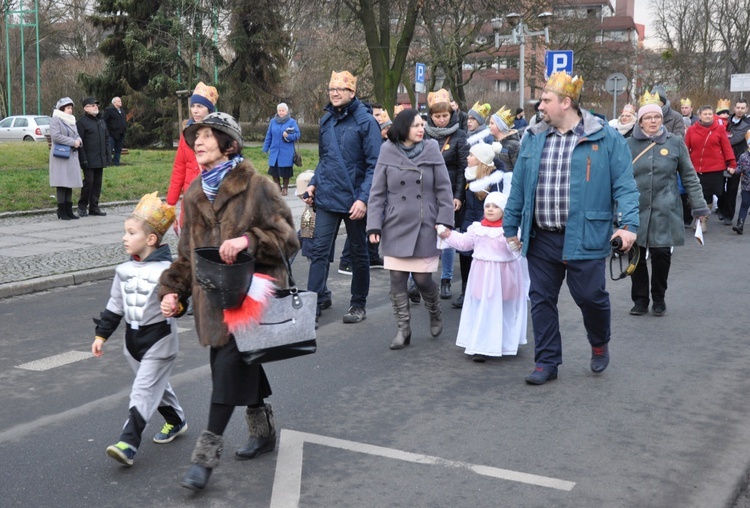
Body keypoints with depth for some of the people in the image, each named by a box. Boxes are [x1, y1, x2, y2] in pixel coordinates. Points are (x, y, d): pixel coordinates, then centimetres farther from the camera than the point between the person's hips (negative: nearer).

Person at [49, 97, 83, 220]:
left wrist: (78, 141, -5)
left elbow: (77, 135, 19)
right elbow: (56, 136, -18)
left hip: (72, 156, 7)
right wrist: (72, 142, -16)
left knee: (70, 184, 7)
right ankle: (61, 211, -2)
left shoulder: (71, 120, 18)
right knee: (62, 184, -6)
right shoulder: (55, 120, -6)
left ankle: (69, 210, 11)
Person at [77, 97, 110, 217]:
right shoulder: (82, 122, -7)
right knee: (88, 182, -6)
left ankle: (94, 207, 15)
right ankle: (82, 207, 6)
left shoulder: (101, 121, 16)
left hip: (100, 159, 7)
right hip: (89, 160, -7)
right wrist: (83, 159, -16)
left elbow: (106, 139, 21)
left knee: (98, 183, 8)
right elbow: (80, 142, -11)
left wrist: (107, 154, 12)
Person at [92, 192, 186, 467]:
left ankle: (128, 443, -10)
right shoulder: (124, 270, 4)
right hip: (133, 337, 7)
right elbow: (114, 306, 12)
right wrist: (101, 335, 13)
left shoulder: (165, 270, -17)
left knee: (143, 390, -8)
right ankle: (176, 421, 40)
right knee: (156, 384, 20)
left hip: (159, 338, -7)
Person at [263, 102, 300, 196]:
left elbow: (297, 135, -4)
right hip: (274, 151, 3)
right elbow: (268, 136, 9)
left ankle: (285, 188, 22)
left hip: (286, 152, -3)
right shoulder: (273, 121, 6)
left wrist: (288, 136, -22)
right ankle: (277, 187, 24)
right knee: (274, 171, 5)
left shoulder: (292, 122, -3)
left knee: (285, 172, 3)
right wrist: (265, 148, 9)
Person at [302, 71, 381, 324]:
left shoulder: (365, 121, -10)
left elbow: (374, 165, -14)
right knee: (319, 250, -2)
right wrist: (314, 184, 7)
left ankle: (358, 304, 23)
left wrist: (363, 199, -21)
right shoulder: (326, 120, 9)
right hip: (326, 198, 4)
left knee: (359, 253, 10)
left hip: (353, 200, -4)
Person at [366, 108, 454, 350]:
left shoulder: (431, 150, -2)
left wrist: (444, 221, -6)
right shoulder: (388, 153, -1)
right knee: (397, 279, 3)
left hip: (425, 227, -1)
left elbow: (444, 189, 0)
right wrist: (374, 226, -5)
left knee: (422, 278, 1)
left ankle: (435, 314, 32)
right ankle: (403, 329, 17)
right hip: (396, 228, 1)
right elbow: (377, 193, 1)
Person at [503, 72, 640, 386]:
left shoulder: (605, 138, -2)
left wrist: (629, 224, -16)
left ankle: (600, 344, 33)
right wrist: (511, 227, 13)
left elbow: (624, 185, -5)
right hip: (540, 239, 4)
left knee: (590, 296, 1)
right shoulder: (533, 139, 10)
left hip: (584, 238, -4)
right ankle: (547, 363, 20)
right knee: (541, 300, 7)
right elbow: (518, 186, 14)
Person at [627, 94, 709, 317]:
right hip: (636, 211, 1)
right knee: (637, 256, 4)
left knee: (661, 254, 2)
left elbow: (689, 177, 7)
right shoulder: (629, 144, 3)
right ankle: (640, 299, 19)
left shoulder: (675, 143, 3)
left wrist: (699, 205, 4)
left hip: (664, 212, 0)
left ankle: (659, 298, 22)